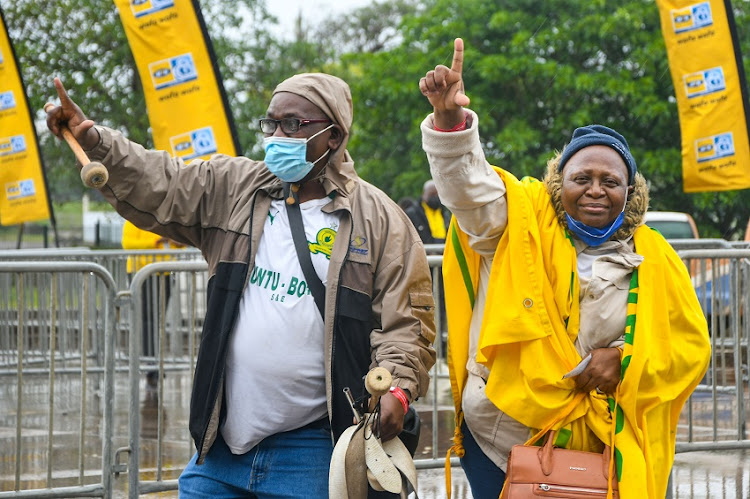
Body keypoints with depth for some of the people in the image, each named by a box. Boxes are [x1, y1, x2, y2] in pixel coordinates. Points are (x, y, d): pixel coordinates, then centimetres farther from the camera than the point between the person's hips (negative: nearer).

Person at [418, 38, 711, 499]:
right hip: (498, 437, -1)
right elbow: (469, 183, -18)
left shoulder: (653, 260, 4)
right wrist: (450, 119, -37)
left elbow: (692, 347, 7)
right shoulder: (520, 223, -1)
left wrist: (627, 359, -10)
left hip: (591, 444, 1)